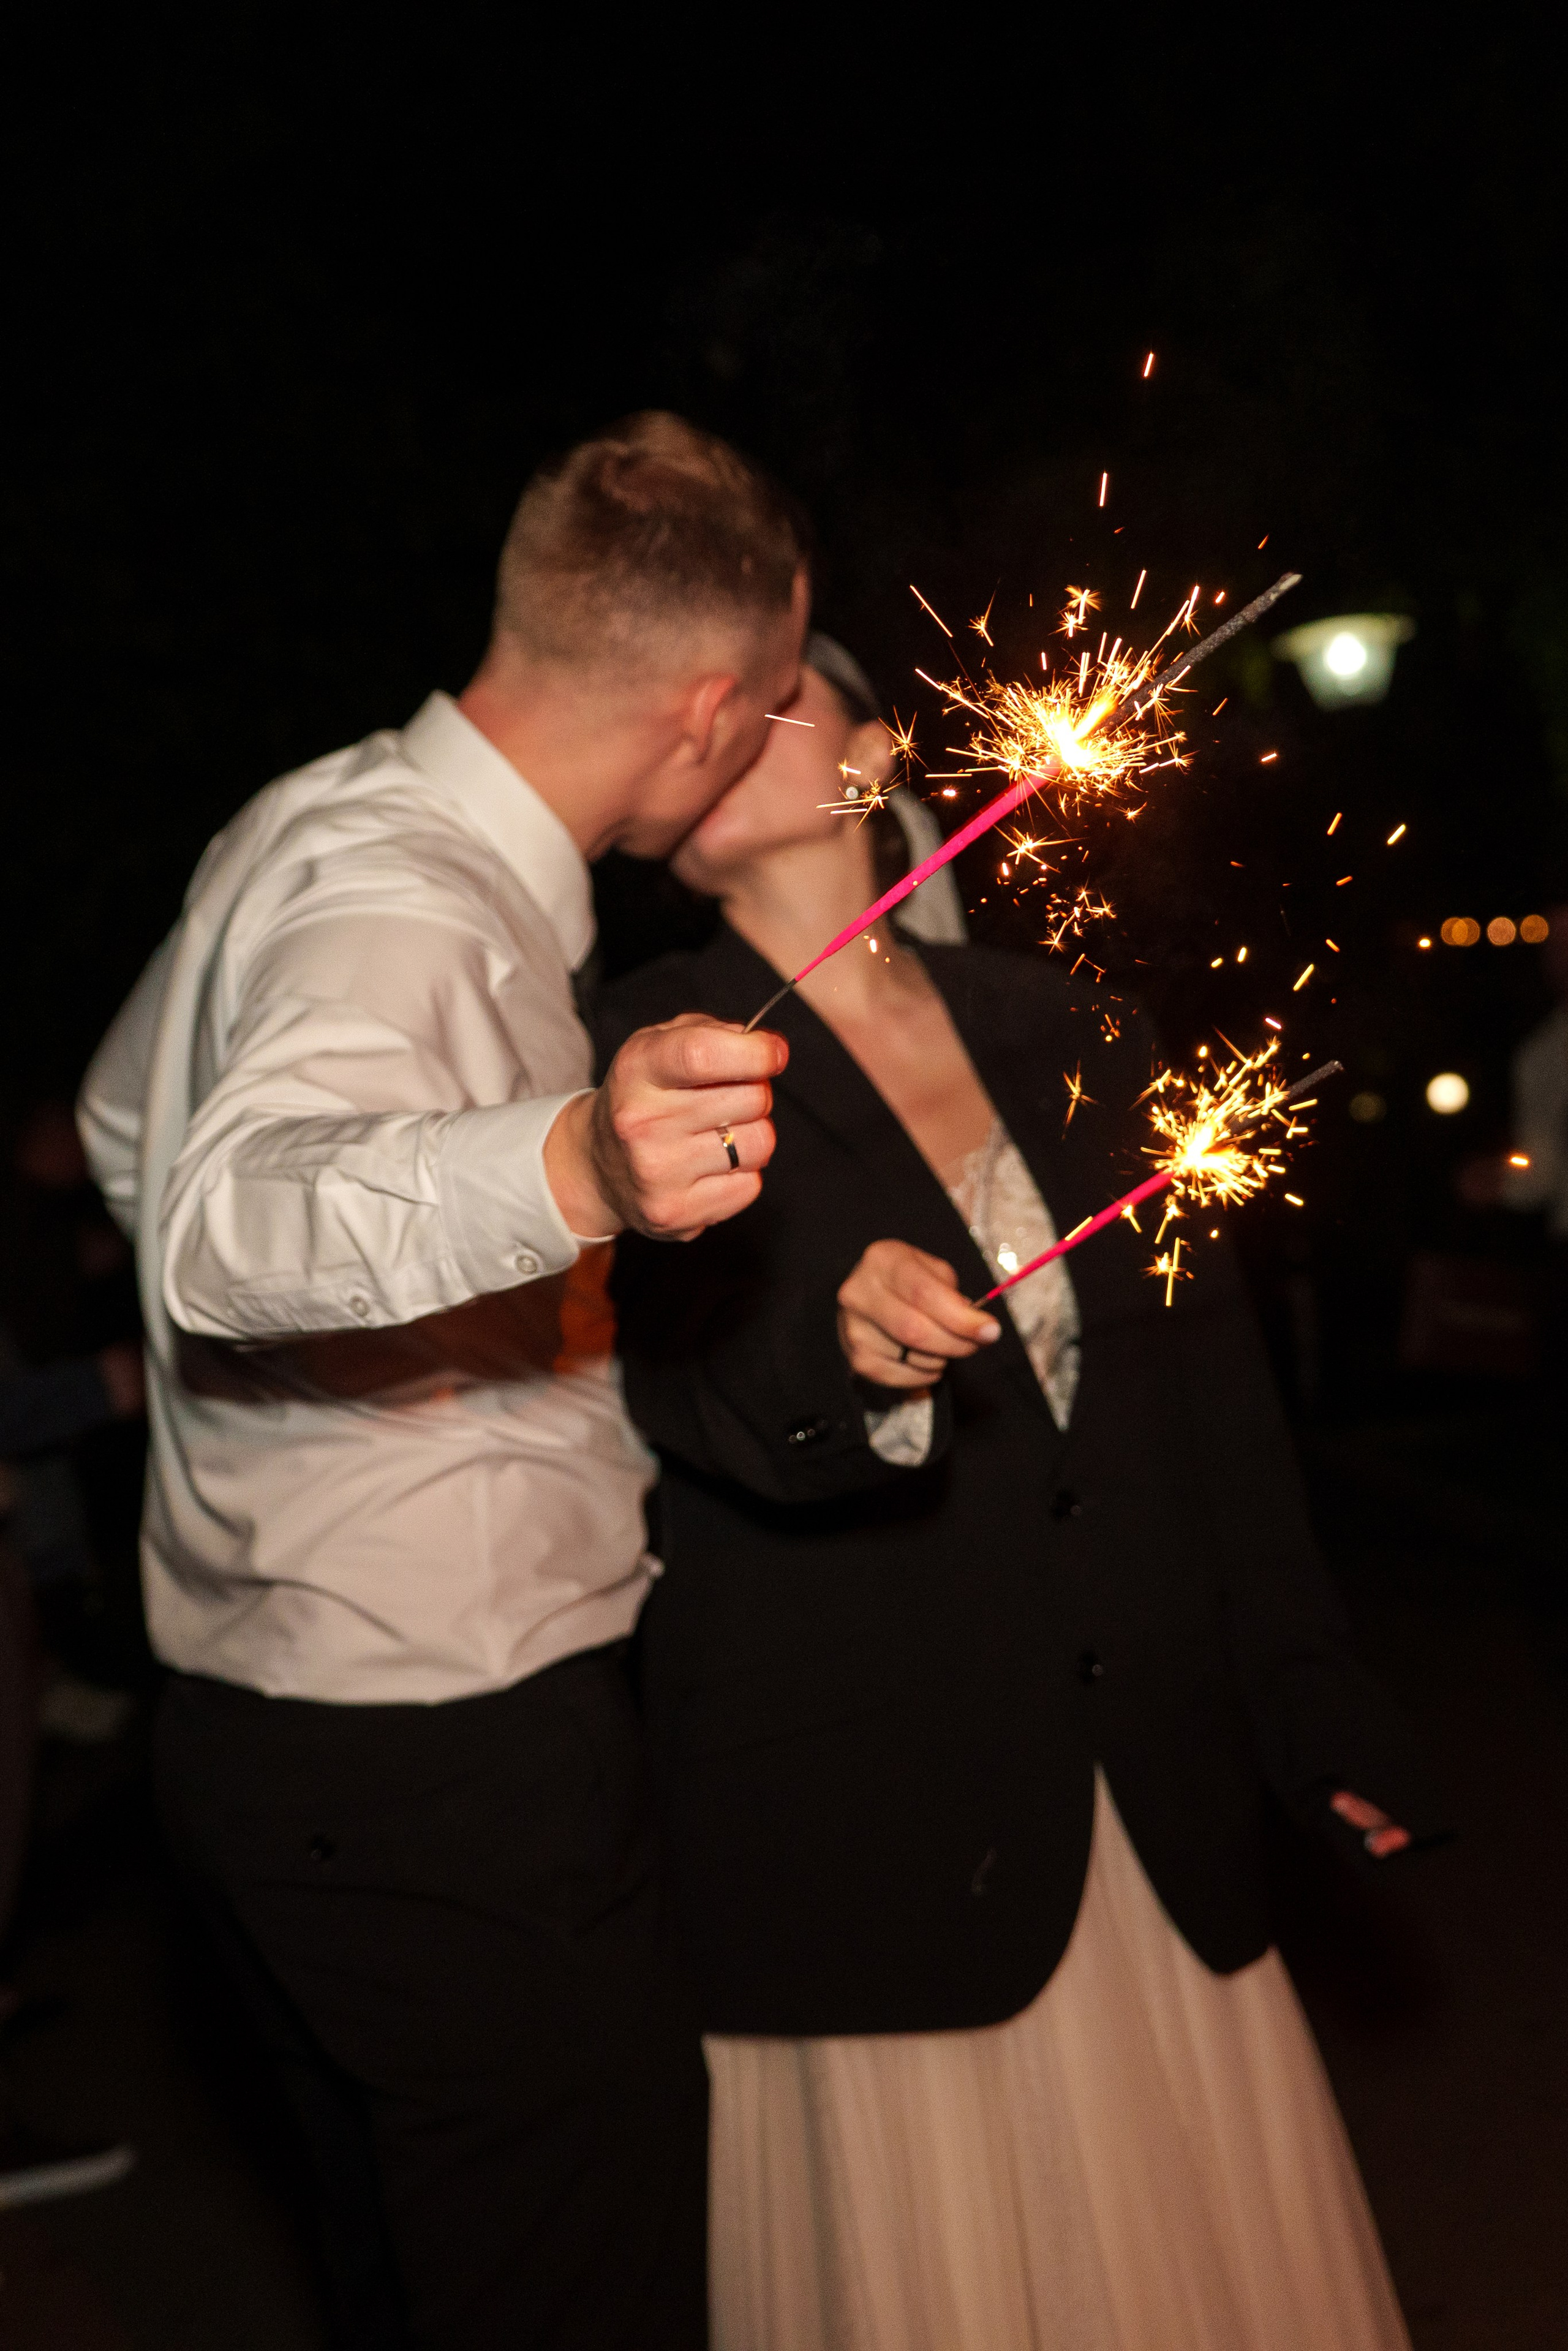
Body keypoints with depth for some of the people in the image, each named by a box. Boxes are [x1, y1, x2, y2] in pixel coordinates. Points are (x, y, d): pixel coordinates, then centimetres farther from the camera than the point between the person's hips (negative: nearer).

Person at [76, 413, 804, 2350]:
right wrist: (569, 1166, -56)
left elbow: (128, 1131, 23)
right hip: (444, 1771, -10)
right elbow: (225, 1219, -39)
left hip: (272, 1734, 10)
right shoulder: (408, 914, -21)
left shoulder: (307, 825, 9)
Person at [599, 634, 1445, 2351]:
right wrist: (827, 1345, -34)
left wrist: (1313, 1705, 9)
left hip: (1151, 1801, 4)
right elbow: (676, 1388, -12)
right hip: (858, 1806, -3)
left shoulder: (1070, 1034, 8)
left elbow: (1210, 1382, 10)